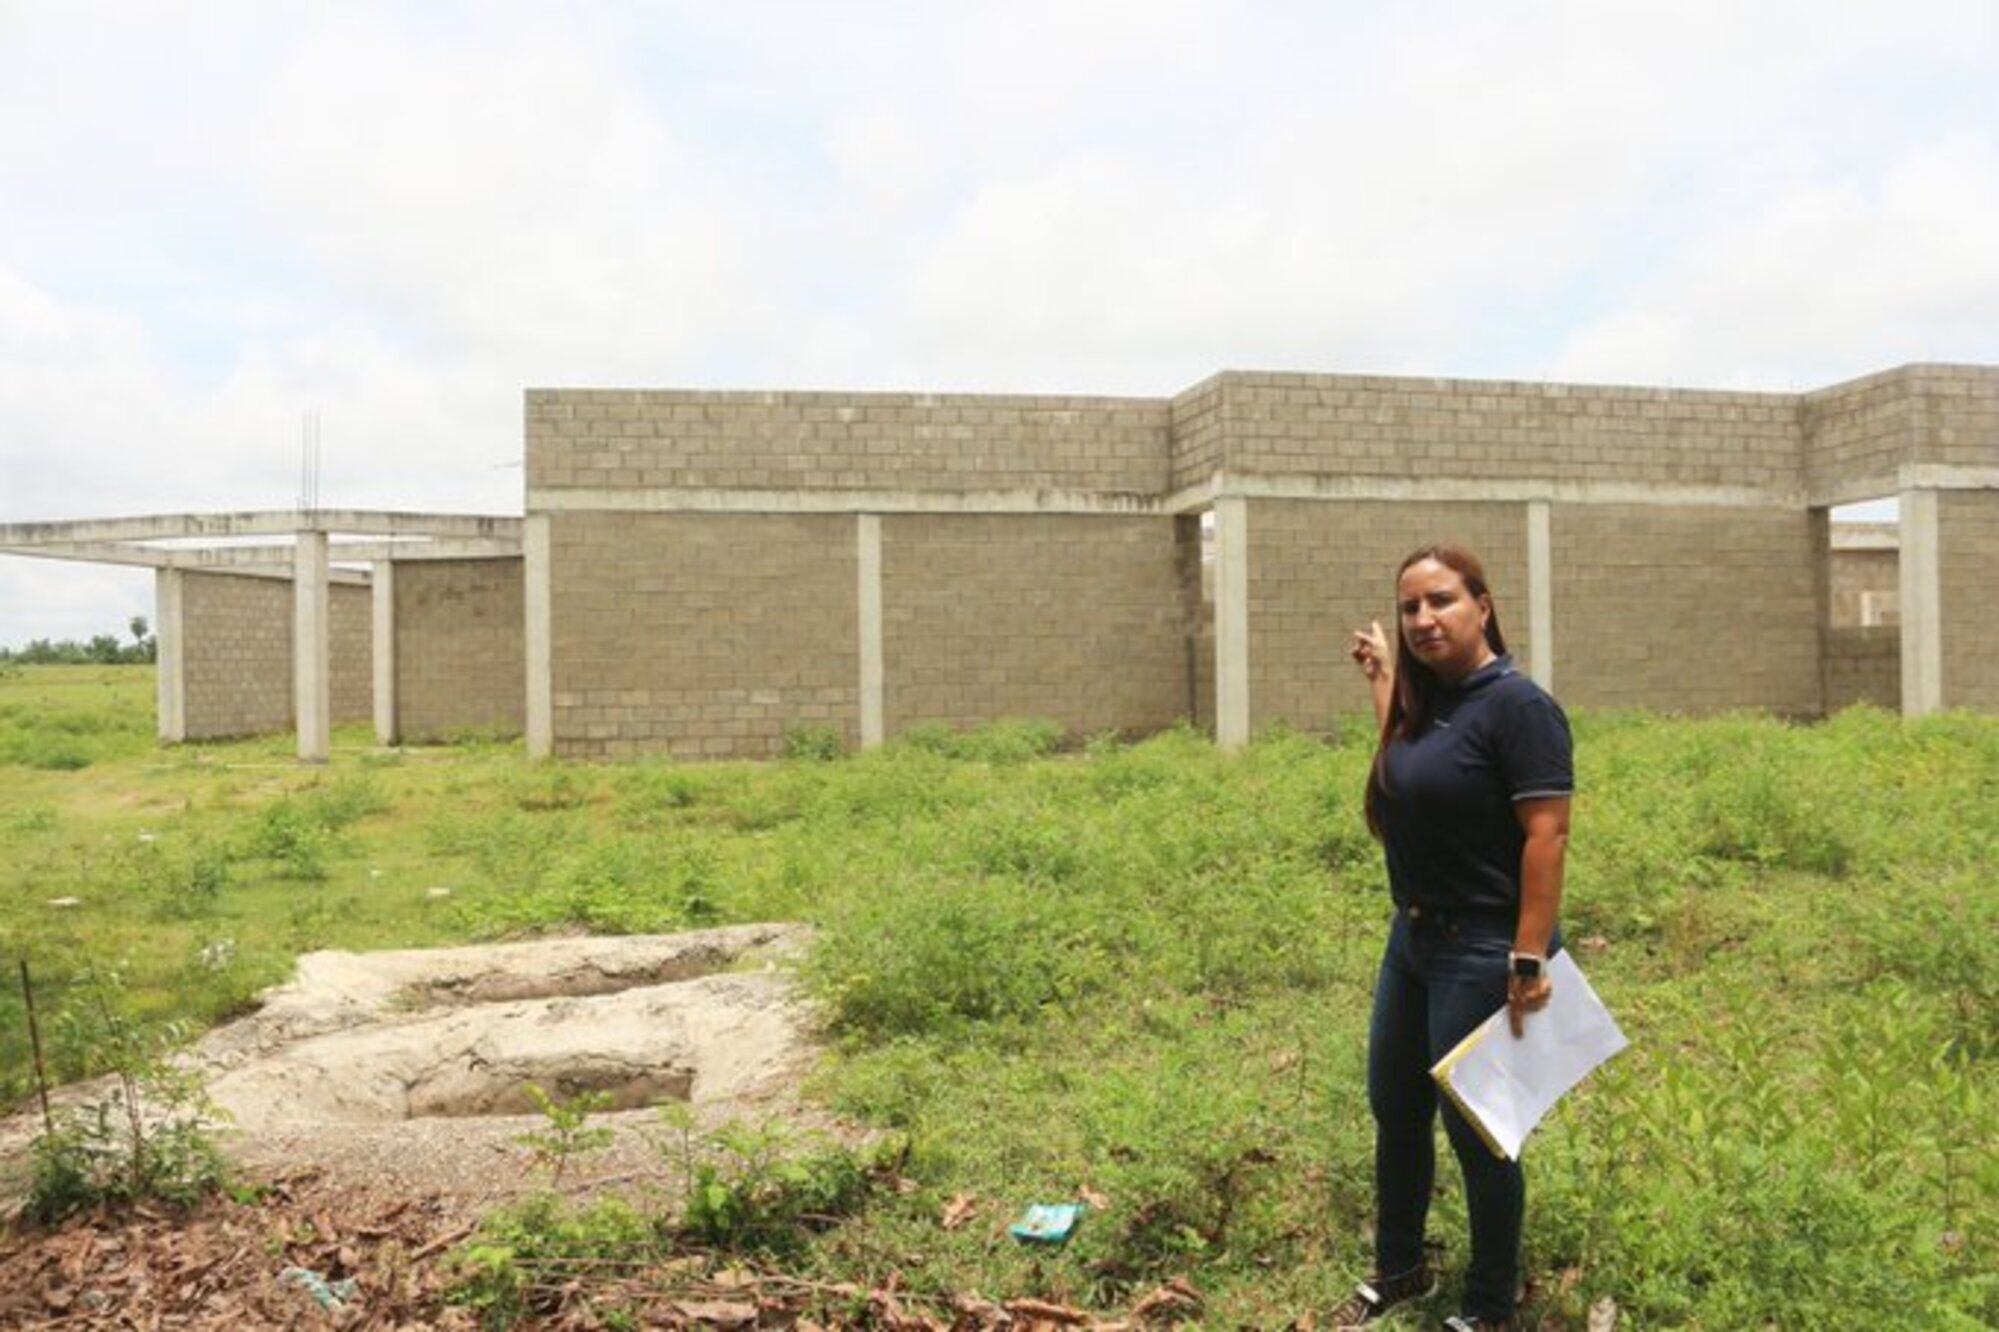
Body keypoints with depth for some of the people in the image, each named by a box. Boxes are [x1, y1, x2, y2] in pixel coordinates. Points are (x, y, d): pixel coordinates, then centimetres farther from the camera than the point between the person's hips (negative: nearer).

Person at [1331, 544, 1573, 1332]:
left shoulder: (1517, 705, -17)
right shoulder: (1429, 703, 7)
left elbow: (1547, 837, -22)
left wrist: (1529, 963, -25)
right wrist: (1382, 678, 27)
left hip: (1481, 953, -9)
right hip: (1413, 939, 9)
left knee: (1476, 1133, 7)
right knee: (1394, 1112, 20)